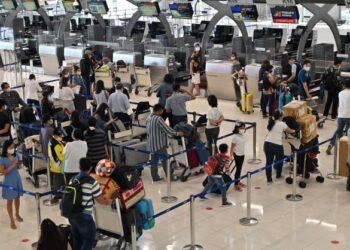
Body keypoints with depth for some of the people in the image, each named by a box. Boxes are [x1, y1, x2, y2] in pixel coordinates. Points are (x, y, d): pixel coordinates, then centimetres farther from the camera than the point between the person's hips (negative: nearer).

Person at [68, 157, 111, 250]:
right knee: (89, 239, 7)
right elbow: (101, 200, -9)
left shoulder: (72, 180, 6)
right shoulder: (92, 182, -14)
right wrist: (109, 202, 13)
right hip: (84, 216, -7)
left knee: (77, 238, 21)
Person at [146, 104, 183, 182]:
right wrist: (176, 133, -2)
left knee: (154, 160, 13)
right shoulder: (158, 119, -21)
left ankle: (155, 177, 18)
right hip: (159, 144, -8)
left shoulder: (148, 118, 5)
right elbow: (167, 128, -16)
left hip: (151, 143, 8)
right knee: (165, 160, 2)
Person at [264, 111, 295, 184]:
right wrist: (294, 130, 36)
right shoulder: (282, 124, -2)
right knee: (279, 160, 21)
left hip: (267, 144, 4)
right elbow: (290, 131, 14)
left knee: (268, 162, 10)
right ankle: (278, 176, 39)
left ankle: (269, 180, 11)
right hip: (277, 145, -4)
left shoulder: (271, 122, 11)